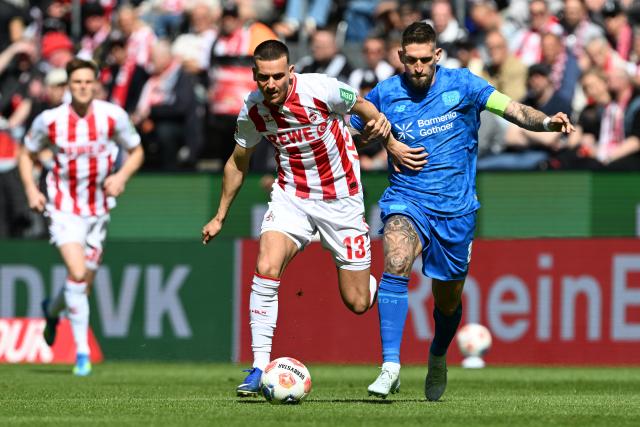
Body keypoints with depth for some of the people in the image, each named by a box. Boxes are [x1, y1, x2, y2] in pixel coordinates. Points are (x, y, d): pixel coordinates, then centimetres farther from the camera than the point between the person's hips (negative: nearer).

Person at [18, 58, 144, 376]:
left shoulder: (113, 116, -8)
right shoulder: (49, 120, -9)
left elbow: (136, 152, 5)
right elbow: (27, 155, 7)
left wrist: (121, 176, -14)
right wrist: (31, 189, -7)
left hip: (98, 209, 3)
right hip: (64, 208, -3)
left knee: (84, 281, 11)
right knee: (77, 273, -21)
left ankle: (52, 309, 47)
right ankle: (82, 352, -14)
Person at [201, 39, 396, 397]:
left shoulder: (321, 90, -21)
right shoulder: (253, 111, -10)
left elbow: (364, 107, -2)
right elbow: (238, 163, 9)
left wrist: (380, 123, -25)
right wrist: (220, 217, 15)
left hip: (341, 199, -2)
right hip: (291, 196, 2)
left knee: (357, 304, 0)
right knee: (266, 268, -24)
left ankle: (380, 286, 39)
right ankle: (260, 368, -18)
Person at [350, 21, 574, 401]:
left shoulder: (462, 84, -3)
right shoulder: (385, 94, 1)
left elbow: (514, 110, -10)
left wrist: (547, 122, -29)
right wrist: (387, 145, -3)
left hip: (456, 210, 1)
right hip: (407, 202, -1)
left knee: (447, 301, 11)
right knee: (396, 263, -30)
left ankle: (438, 358, 45)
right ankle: (391, 365, -32)